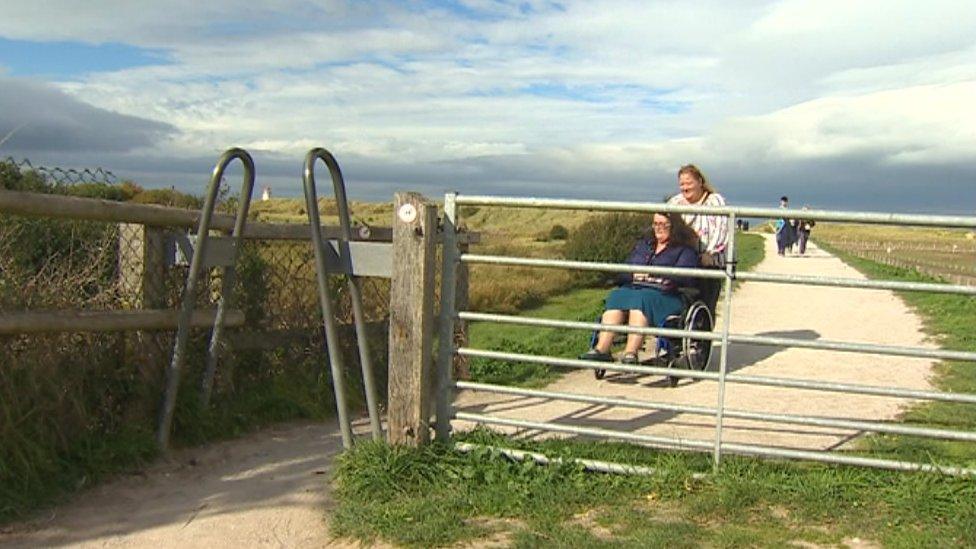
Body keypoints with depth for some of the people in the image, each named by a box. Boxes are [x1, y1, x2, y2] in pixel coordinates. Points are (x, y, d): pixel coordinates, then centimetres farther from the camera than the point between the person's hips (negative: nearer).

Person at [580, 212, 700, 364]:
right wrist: (634, 275, -2)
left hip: (663, 295, -4)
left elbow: (684, 277, -7)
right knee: (616, 296, -29)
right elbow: (621, 273, 21)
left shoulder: (684, 250, 13)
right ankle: (601, 349, -43)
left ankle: (630, 353, -49)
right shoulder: (642, 245, 29)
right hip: (631, 289, 4)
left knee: (641, 299, -36)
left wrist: (652, 274, -9)